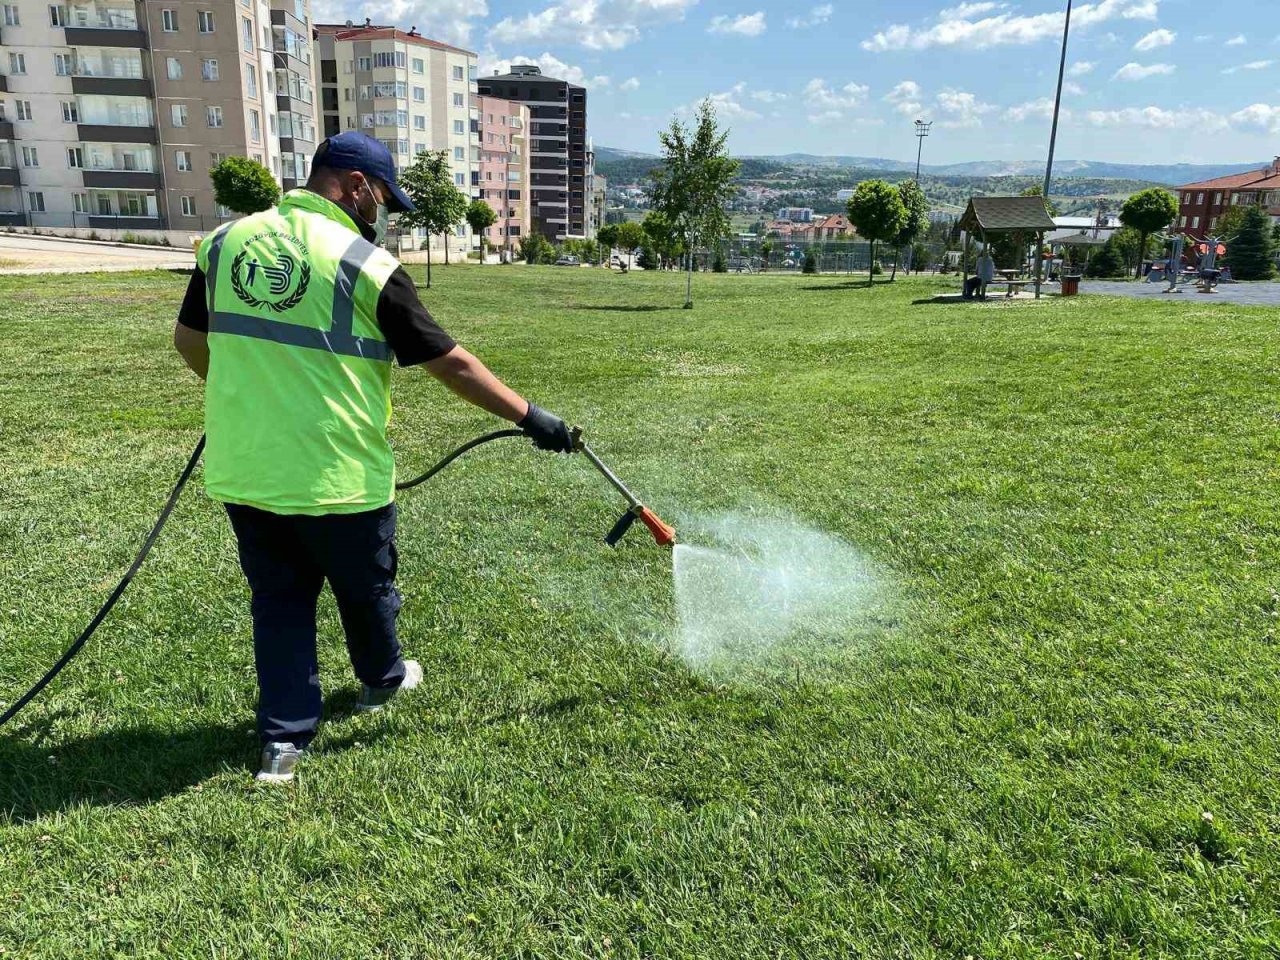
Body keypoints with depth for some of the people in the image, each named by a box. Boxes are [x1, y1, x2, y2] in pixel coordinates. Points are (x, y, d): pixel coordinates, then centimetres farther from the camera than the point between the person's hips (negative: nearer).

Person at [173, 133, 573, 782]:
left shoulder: (226, 240, 4)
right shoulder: (366, 265, -12)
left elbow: (189, 340, 16)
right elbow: (452, 364, -10)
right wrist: (530, 418, -1)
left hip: (241, 471, 5)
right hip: (337, 477, -4)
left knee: (279, 597, 19)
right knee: (365, 588, 21)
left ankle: (283, 738, 22)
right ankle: (382, 680, 46)